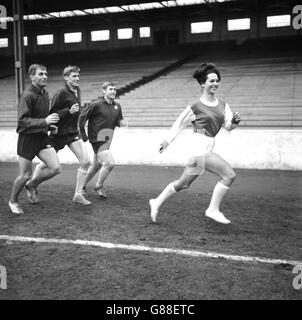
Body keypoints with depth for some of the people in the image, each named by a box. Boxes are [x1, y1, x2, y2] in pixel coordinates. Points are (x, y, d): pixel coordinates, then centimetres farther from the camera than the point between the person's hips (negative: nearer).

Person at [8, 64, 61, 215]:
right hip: (28, 138, -6)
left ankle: (31, 185, 20)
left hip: (42, 137, 7)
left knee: (56, 168, -6)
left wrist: (51, 124, 5)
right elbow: (22, 120, -22)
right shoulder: (27, 95, -16)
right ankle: (12, 201, 29)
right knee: (25, 175, 2)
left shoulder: (45, 93, 9)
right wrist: (44, 121, -30)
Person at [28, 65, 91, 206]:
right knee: (46, 164, 9)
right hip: (59, 133, -6)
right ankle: (32, 185, 36)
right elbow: (52, 114, -17)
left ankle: (78, 194, 4)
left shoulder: (77, 90, 7)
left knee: (85, 161, -7)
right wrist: (69, 111, -26)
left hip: (73, 132, 6)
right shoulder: (61, 92, -17)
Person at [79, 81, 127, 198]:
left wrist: (122, 122, -5)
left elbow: (118, 121, 19)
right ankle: (99, 187, 4)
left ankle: (82, 185, 38)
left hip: (107, 140, 7)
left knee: (96, 167, 18)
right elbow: (82, 117, -4)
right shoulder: (96, 105, -11)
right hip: (97, 139, -7)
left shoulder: (117, 106, 7)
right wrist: (83, 134, -3)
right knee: (110, 163, -18)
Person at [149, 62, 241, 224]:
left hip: (207, 149, 7)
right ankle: (213, 209, -3)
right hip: (200, 148, -7)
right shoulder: (196, 107, -8)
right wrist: (166, 141, 7)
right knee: (229, 175, -15)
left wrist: (234, 121, -16)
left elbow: (228, 126, 6)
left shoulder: (222, 105, 11)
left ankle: (156, 203, 32)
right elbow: (179, 124, 2)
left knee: (183, 184, 16)